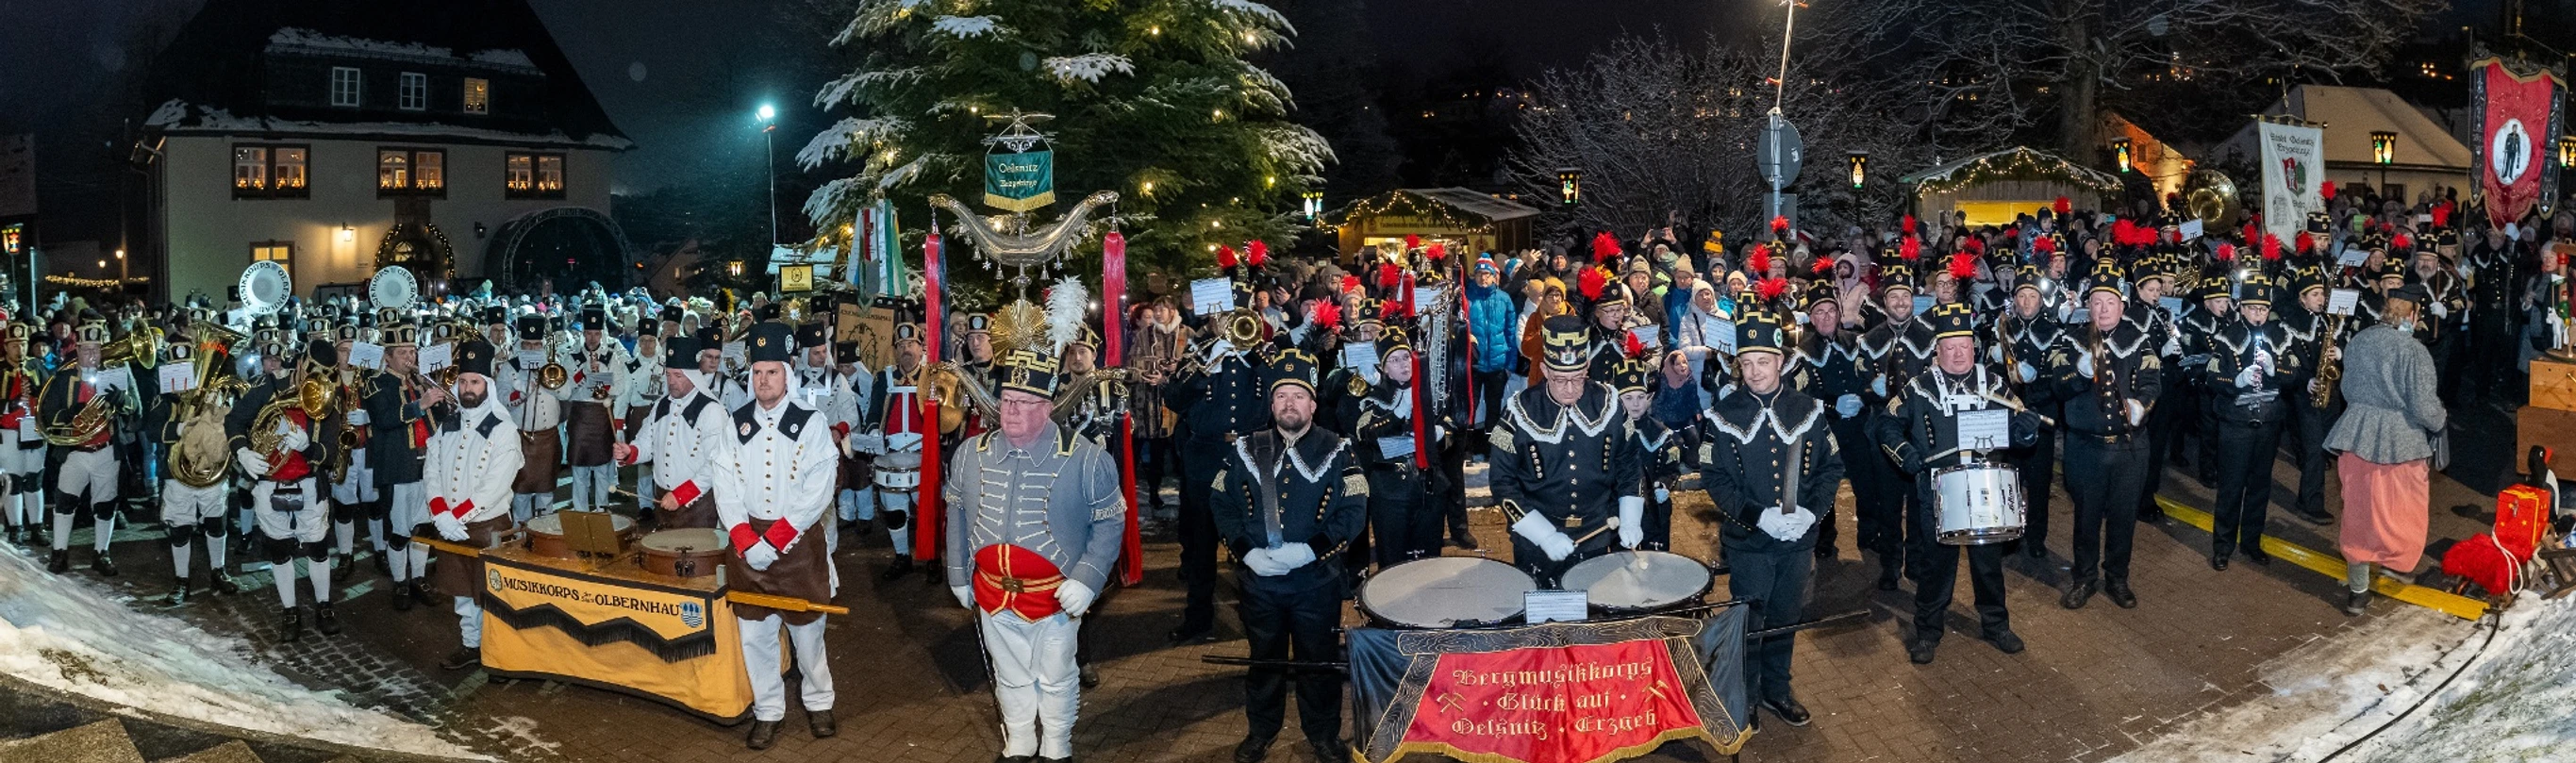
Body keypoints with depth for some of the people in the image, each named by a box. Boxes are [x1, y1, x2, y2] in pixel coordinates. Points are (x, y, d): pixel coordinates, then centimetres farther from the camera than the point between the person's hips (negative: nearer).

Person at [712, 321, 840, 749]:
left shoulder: (812, 424, -6)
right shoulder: (735, 425, 4)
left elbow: (817, 492, -12)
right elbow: (725, 486, -1)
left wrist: (774, 542, -17)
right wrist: (746, 542, -14)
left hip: (799, 542, -3)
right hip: (746, 543, 3)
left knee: (807, 631, 9)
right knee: (755, 633, 8)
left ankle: (818, 704, 28)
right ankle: (768, 712, 22)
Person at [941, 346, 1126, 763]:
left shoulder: (1086, 459, -16)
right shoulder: (971, 454, -4)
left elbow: (1109, 521, -11)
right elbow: (957, 515, 7)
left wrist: (1087, 580, -19)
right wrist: (958, 576, 10)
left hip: (1055, 599, -3)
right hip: (992, 596, 3)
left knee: (1055, 679, 15)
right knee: (1010, 676, 21)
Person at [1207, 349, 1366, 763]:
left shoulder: (1336, 451, -4)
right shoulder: (1245, 449, 2)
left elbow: (1354, 512, -10)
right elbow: (1221, 504, 3)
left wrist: (1309, 549, -20)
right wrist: (1246, 552, -11)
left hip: (1317, 581, -2)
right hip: (1259, 579, 2)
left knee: (1319, 659, 9)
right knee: (1264, 658, 15)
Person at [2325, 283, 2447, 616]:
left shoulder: (2358, 341, 2)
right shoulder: (2414, 351, -16)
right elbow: (2424, 406, -15)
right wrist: (2441, 422, 5)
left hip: (2357, 438, 6)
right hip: (2399, 443, -6)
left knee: (2359, 513, 12)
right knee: (2404, 513, 17)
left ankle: (2358, 591, 16)